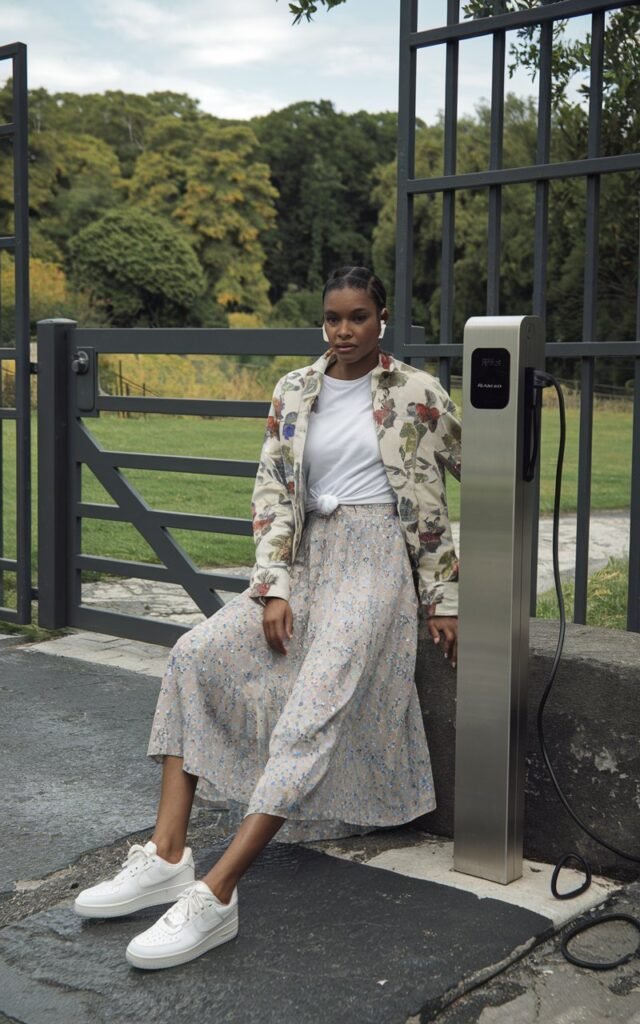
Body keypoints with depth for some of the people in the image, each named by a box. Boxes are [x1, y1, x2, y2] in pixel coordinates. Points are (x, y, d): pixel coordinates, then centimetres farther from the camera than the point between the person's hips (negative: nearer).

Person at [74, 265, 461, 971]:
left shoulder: (419, 395, 0)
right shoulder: (294, 392, 9)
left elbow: (433, 503, 3)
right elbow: (273, 491, 4)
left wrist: (443, 600, 1)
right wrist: (275, 588, -7)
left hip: (377, 561, -5)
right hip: (306, 558, 5)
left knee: (316, 700, -26)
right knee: (196, 652, -15)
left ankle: (214, 896, -31)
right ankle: (167, 856, -15)